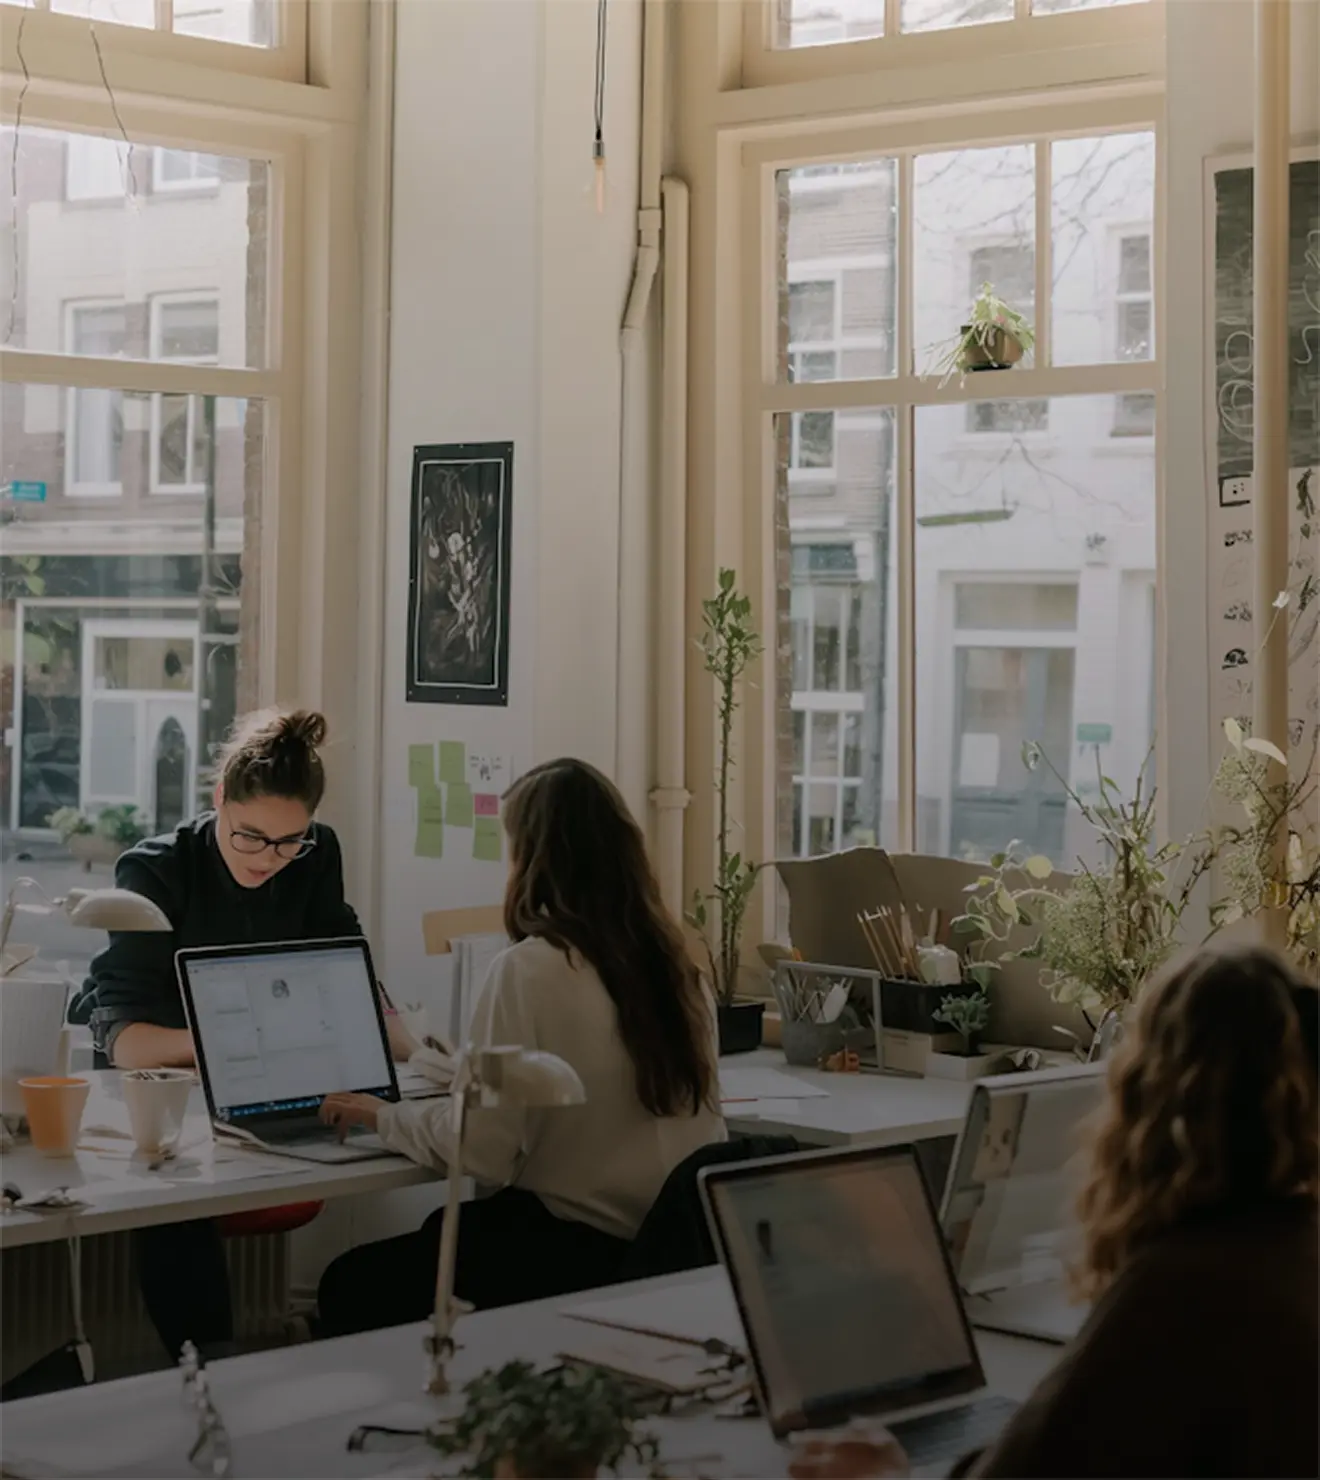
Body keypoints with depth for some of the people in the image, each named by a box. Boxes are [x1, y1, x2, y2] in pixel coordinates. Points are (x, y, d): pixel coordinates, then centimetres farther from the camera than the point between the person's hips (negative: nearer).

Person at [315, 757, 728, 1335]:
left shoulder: (529, 969, -15)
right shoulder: (673, 964, 4)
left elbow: (482, 1152, -16)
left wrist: (383, 1116, 2)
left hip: (570, 1251, -7)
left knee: (352, 1286, 10)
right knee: (440, 1234, 26)